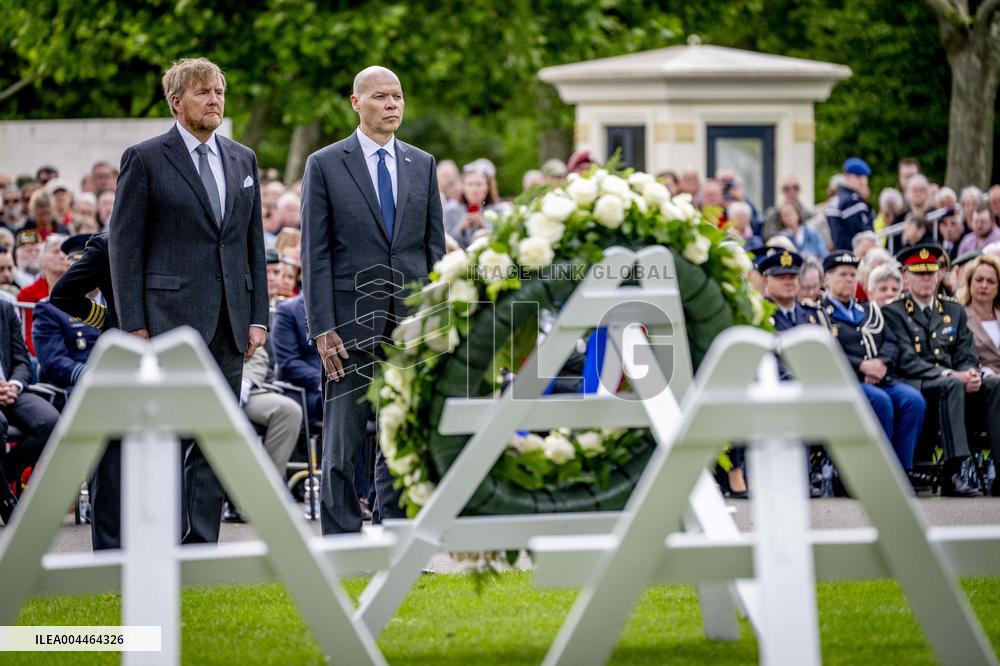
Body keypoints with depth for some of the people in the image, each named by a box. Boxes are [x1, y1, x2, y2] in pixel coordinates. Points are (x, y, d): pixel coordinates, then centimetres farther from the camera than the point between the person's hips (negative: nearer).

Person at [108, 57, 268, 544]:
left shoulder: (243, 160, 15)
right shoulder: (145, 159, -1)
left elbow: (254, 243, 16)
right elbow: (124, 245, -3)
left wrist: (258, 316, 8)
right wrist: (134, 325, -9)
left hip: (229, 323, 5)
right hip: (170, 317, -5)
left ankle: (202, 546, 10)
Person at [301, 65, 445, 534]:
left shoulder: (423, 165, 12)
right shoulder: (325, 165, 0)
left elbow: (435, 247, 12)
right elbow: (315, 254, -3)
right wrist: (322, 328, -10)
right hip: (352, 321, -3)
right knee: (342, 444, -1)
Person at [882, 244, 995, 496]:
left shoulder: (954, 311, 23)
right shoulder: (893, 312, 6)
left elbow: (967, 355, 15)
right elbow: (906, 361, -7)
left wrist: (970, 374, -11)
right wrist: (950, 375, -19)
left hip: (955, 381, 5)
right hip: (916, 385, -5)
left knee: (996, 386, -25)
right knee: (952, 387, -38)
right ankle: (956, 470, -48)